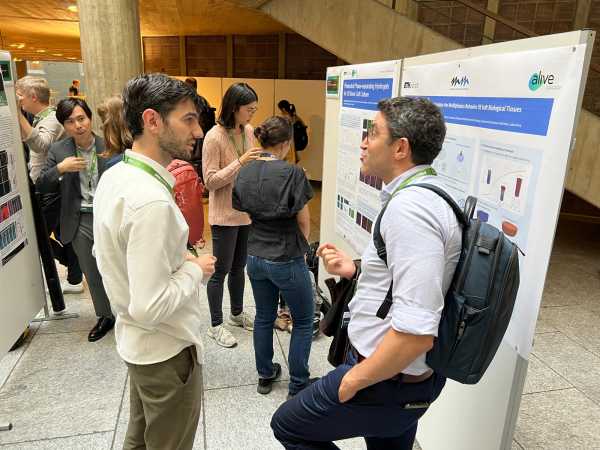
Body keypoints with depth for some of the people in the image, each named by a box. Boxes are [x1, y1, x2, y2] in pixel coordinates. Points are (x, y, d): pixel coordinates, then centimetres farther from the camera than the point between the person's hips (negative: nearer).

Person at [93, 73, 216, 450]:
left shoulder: (115, 176, -1)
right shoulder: (152, 201, -31)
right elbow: (149, 308, -32)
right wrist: (195, 271, -17)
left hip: (136, 341, 9)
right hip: (167, 350, -8)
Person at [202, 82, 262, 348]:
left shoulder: (248, 131, 4)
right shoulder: (214, 137, -17)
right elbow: (210, 181, -18)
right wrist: (240, 162, -25)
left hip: (246, 211, 7)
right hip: (225, 215, -7)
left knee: (239, 266, 19)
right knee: (221, 270, 5)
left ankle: (237, 314, 37)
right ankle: (215, 325, 21)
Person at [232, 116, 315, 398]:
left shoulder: (243, 173, -1)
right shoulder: (292, 173, -17)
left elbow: (243, 213, 4)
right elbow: (304, 221, -10)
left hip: (255, 257, 6)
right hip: (286, 260, -5)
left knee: (263, 317, 21)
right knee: (304, 321, 13)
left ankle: (265, 375, 37)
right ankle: (298, 386, 21)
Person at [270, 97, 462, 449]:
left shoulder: (409, 208, -28)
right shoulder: (428, 196, 5)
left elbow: (417, 331, -33)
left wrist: (355, 379, -19)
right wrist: (356, 270, 3)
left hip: (389, 382, -9)